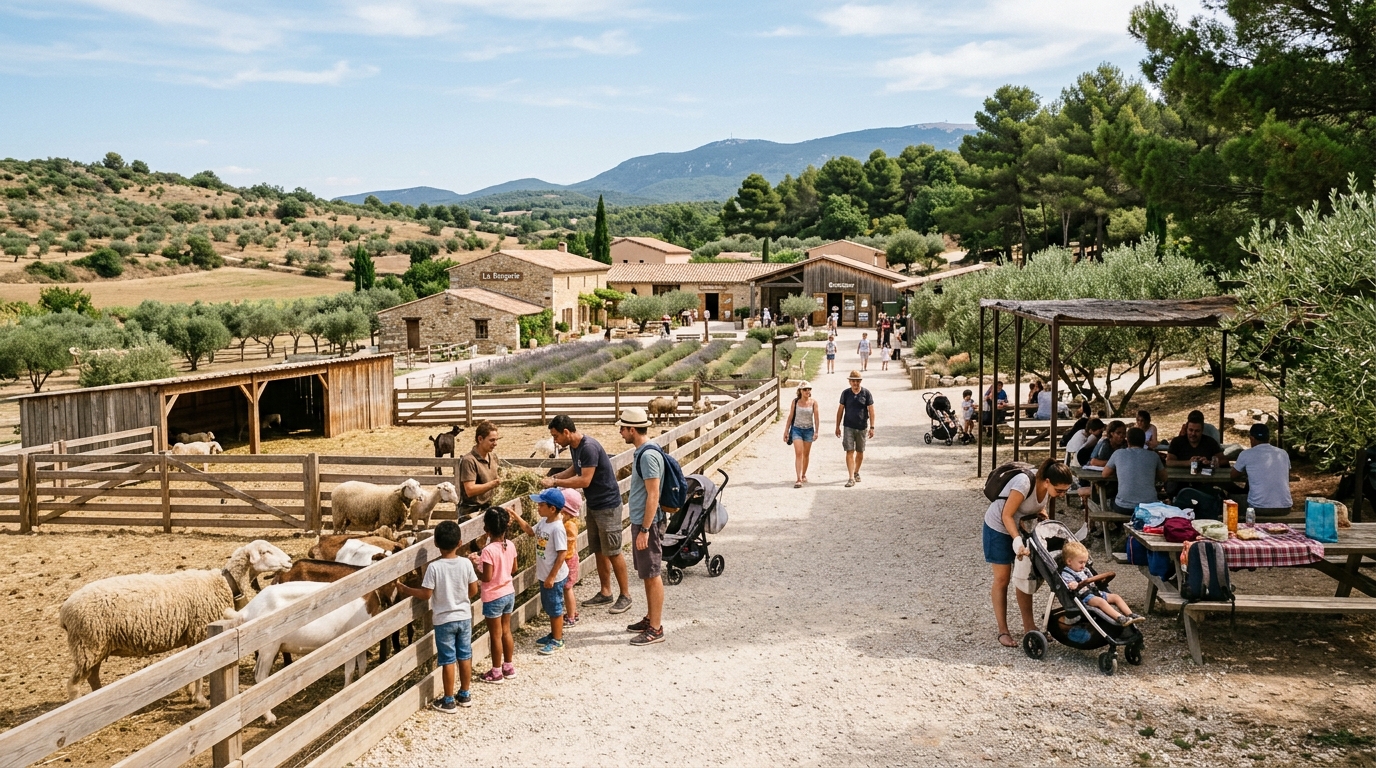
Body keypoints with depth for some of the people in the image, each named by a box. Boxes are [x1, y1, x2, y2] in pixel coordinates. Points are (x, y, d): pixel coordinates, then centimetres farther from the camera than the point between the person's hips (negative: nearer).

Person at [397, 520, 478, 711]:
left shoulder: (434, 567, -17)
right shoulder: (466, 563, -8)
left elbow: (426, 594, -14)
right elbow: (474, 591, -1)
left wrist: (406, 590, 0)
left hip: (444, 620, -3)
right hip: (464, 617, 3)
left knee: (448, 660, 5)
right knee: (465, 656, 16)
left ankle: (449, 701, 14)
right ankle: (465, 695, 27)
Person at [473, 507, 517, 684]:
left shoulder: (489, 551, -24)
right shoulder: (510, 545, -4)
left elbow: (486, 577, -24)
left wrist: (473, 565, -7)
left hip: (493, 597, -7)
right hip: (509, 593, 7)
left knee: (495, 635, 6)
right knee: (506, 631, 19)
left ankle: (496, 672, 17)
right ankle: (509, 666, 29)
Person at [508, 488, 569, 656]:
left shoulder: (557, 528, -26)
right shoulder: (543, 522, 1)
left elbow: (562, 553, -25)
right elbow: (531, 531, 22)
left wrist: (552, 576, -23)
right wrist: (518, 519, 8)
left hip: (555, 576, -9)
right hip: (544, 574, 9)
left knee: (555, 608, 6)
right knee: (549, 607, 21)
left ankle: (558, 641, 19)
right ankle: (554, 634, 37)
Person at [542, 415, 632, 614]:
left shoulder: (589, 447, -25)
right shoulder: (574, 446, 4)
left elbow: (585, 480, -26)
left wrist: (556, 483, -19)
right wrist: (554, 477, 6)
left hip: (607, 505, -9)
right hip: (593, 505, 9)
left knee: (612, 552, -3)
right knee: (598, 551, 14)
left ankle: (625, 595, 7)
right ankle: (605, 592, 24)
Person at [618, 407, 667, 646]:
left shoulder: (648, 455, -21)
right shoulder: (641, 452, 10)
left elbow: (653, 495, -23)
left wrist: (645, 530, -23)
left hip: (648, 524, -10)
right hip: (639, 521, 10)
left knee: (652, 575, -2)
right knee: (647, 574, 18)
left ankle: (656, 629, 5)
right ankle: (650, 618, 29)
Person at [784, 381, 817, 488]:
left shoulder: (813, 402, -3)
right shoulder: (795, 401, -3)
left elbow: (816, 418, -2)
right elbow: (790, 417, 3)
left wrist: (816, 432, -9)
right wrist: (786, 431, 2)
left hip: (809, 430, 1)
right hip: (797, 429, -1)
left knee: (806, 454, 12)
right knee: (798, 454, -11)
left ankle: (803, 475, 32)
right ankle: (798, 479, -15)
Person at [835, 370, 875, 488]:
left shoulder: (866, 393, -3)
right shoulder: (845, 393, 0)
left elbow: (871, 411, -1)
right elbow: (840, 410, 7)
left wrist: (872, 427, -6)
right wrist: (838, 426, 7)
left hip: (862, 427, 0)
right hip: (848, 427, 0)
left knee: (860, 452, 12)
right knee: (850, 452, -8)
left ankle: (856, 472, 33)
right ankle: (851, 478, -10)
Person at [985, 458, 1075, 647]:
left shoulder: (1049, 489, -12)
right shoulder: (1024, 483, -35)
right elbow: (1007, 516, -29)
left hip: (1022, 528, 7)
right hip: (999, 528, -7)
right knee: (1002, 579, -1)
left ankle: (1029, 626, 16)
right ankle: (1003, 631, 5)